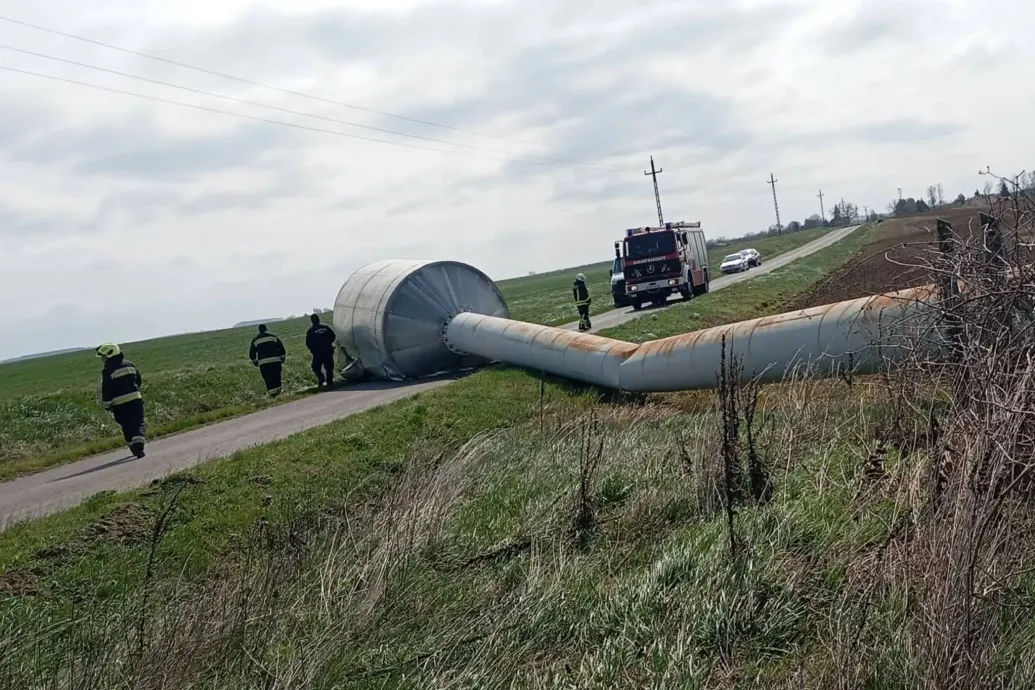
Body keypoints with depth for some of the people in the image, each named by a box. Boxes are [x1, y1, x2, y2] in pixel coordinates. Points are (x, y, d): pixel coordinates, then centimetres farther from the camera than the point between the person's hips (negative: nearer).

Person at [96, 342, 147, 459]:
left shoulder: (108, 370, -8)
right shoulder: (129, 364, 10)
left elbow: (106, 390, -10)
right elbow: (139, 380, 20)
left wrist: (107, 405, -2)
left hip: (120, 403, -3)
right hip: (135, 399, 3)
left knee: (127, 427, 11)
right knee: (138, 424, 1)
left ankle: (135, 449, 15)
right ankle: (138, 447, -18)